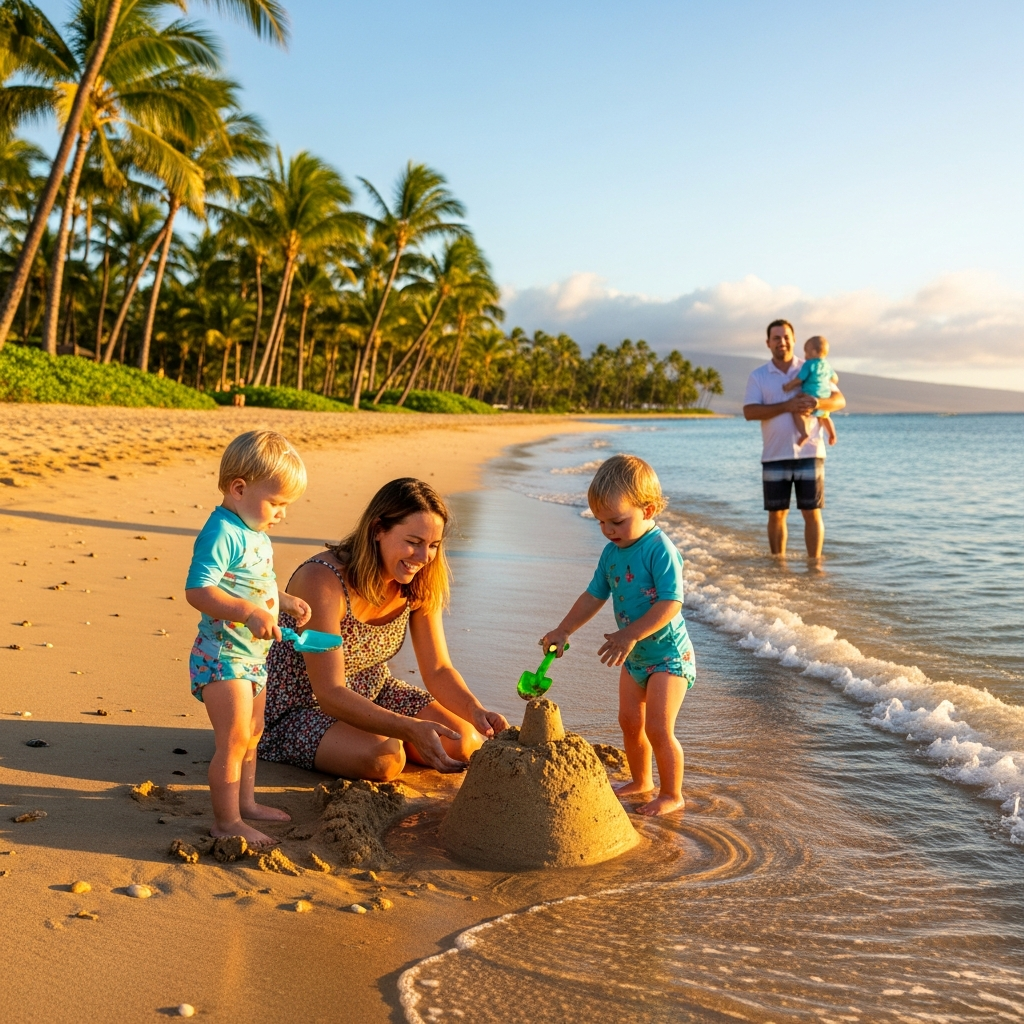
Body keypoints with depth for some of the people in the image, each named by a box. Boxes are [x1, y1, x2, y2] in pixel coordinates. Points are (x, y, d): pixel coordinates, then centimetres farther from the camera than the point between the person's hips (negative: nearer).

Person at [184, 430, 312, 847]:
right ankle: (227, 822, 8)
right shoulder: (222, 533, -21)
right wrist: (250, 613, -37)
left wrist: (285, 601, 8)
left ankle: (246, 802, 36)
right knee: (234, 740, -4)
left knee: (252, 734, 21)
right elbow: (197, 591, -29)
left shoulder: (256, 533, 11)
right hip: (223, 656, -10)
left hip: (252, 655, 10)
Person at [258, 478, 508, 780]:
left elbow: (438, 669, -6)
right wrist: (410, 728, -45)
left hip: (371, 694, 7)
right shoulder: (322, 581, -31)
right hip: (298, 708, -6)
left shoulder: (418, 584, -9)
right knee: (384, 758, -32)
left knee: (465, 744, -10)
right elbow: (330, 695, -33)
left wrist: (476, 711, -27)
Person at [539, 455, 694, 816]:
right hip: (635, 655, 8)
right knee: (629, 720, 15)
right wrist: (563, 630, 7)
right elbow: (594, 595, 11)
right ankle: (641, 780, 35)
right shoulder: (612, 552, 2)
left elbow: (671, 603, -28)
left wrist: (630, 635, -31)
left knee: (658, 728, -8)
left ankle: (672, 794, 10)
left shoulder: (660, 550, -23)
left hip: (668, 655, -8)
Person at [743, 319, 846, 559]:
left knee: (812, 513, 0)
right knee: (776, 514, 6)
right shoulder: (758, 376, 5)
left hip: (809, 454, 0)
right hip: (774, 457, 0)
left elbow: (840, 400, 3)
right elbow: (749, 412, -8)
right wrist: (787, 406, -19)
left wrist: (816, 403, -19)